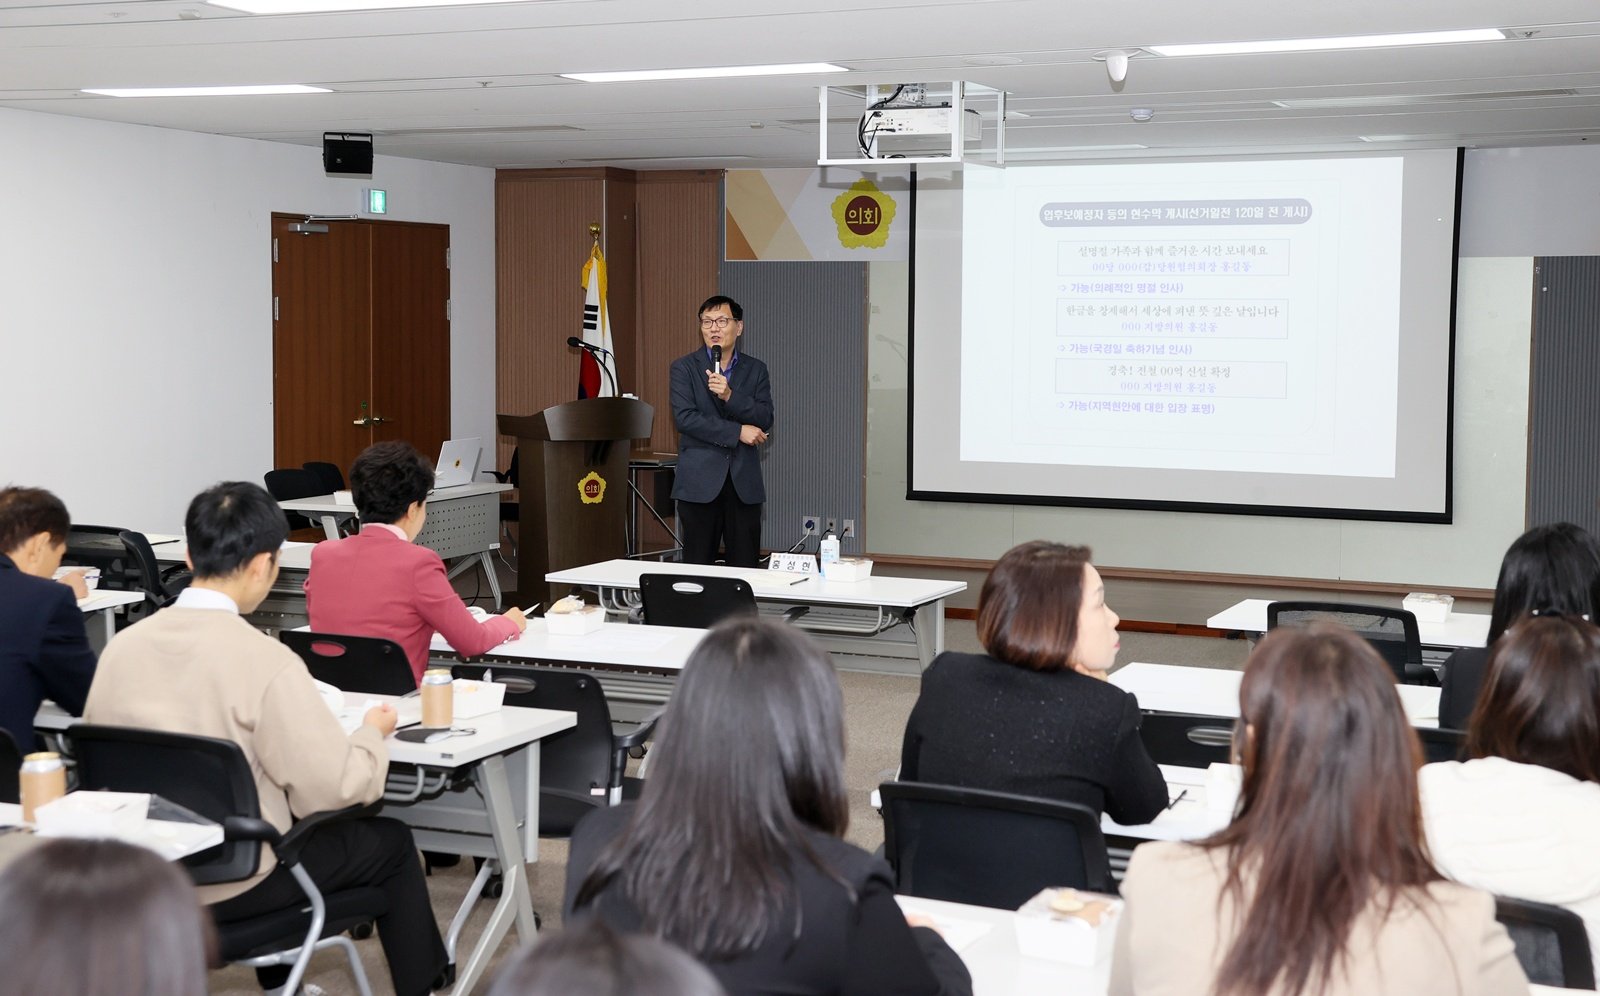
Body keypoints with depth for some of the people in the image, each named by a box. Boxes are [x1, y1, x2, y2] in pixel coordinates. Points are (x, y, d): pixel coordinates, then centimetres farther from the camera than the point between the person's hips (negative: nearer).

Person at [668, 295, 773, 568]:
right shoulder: (684, 368, 3)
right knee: (697, 566, -1)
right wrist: (738, 432, -12)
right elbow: (684, 417, -10)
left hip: (743, 484, 2)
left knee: (746, 567, 1)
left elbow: (765, 420, -1)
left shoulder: (756, 370, 10)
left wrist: (730, 396, -17)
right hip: (700, 483, -2)